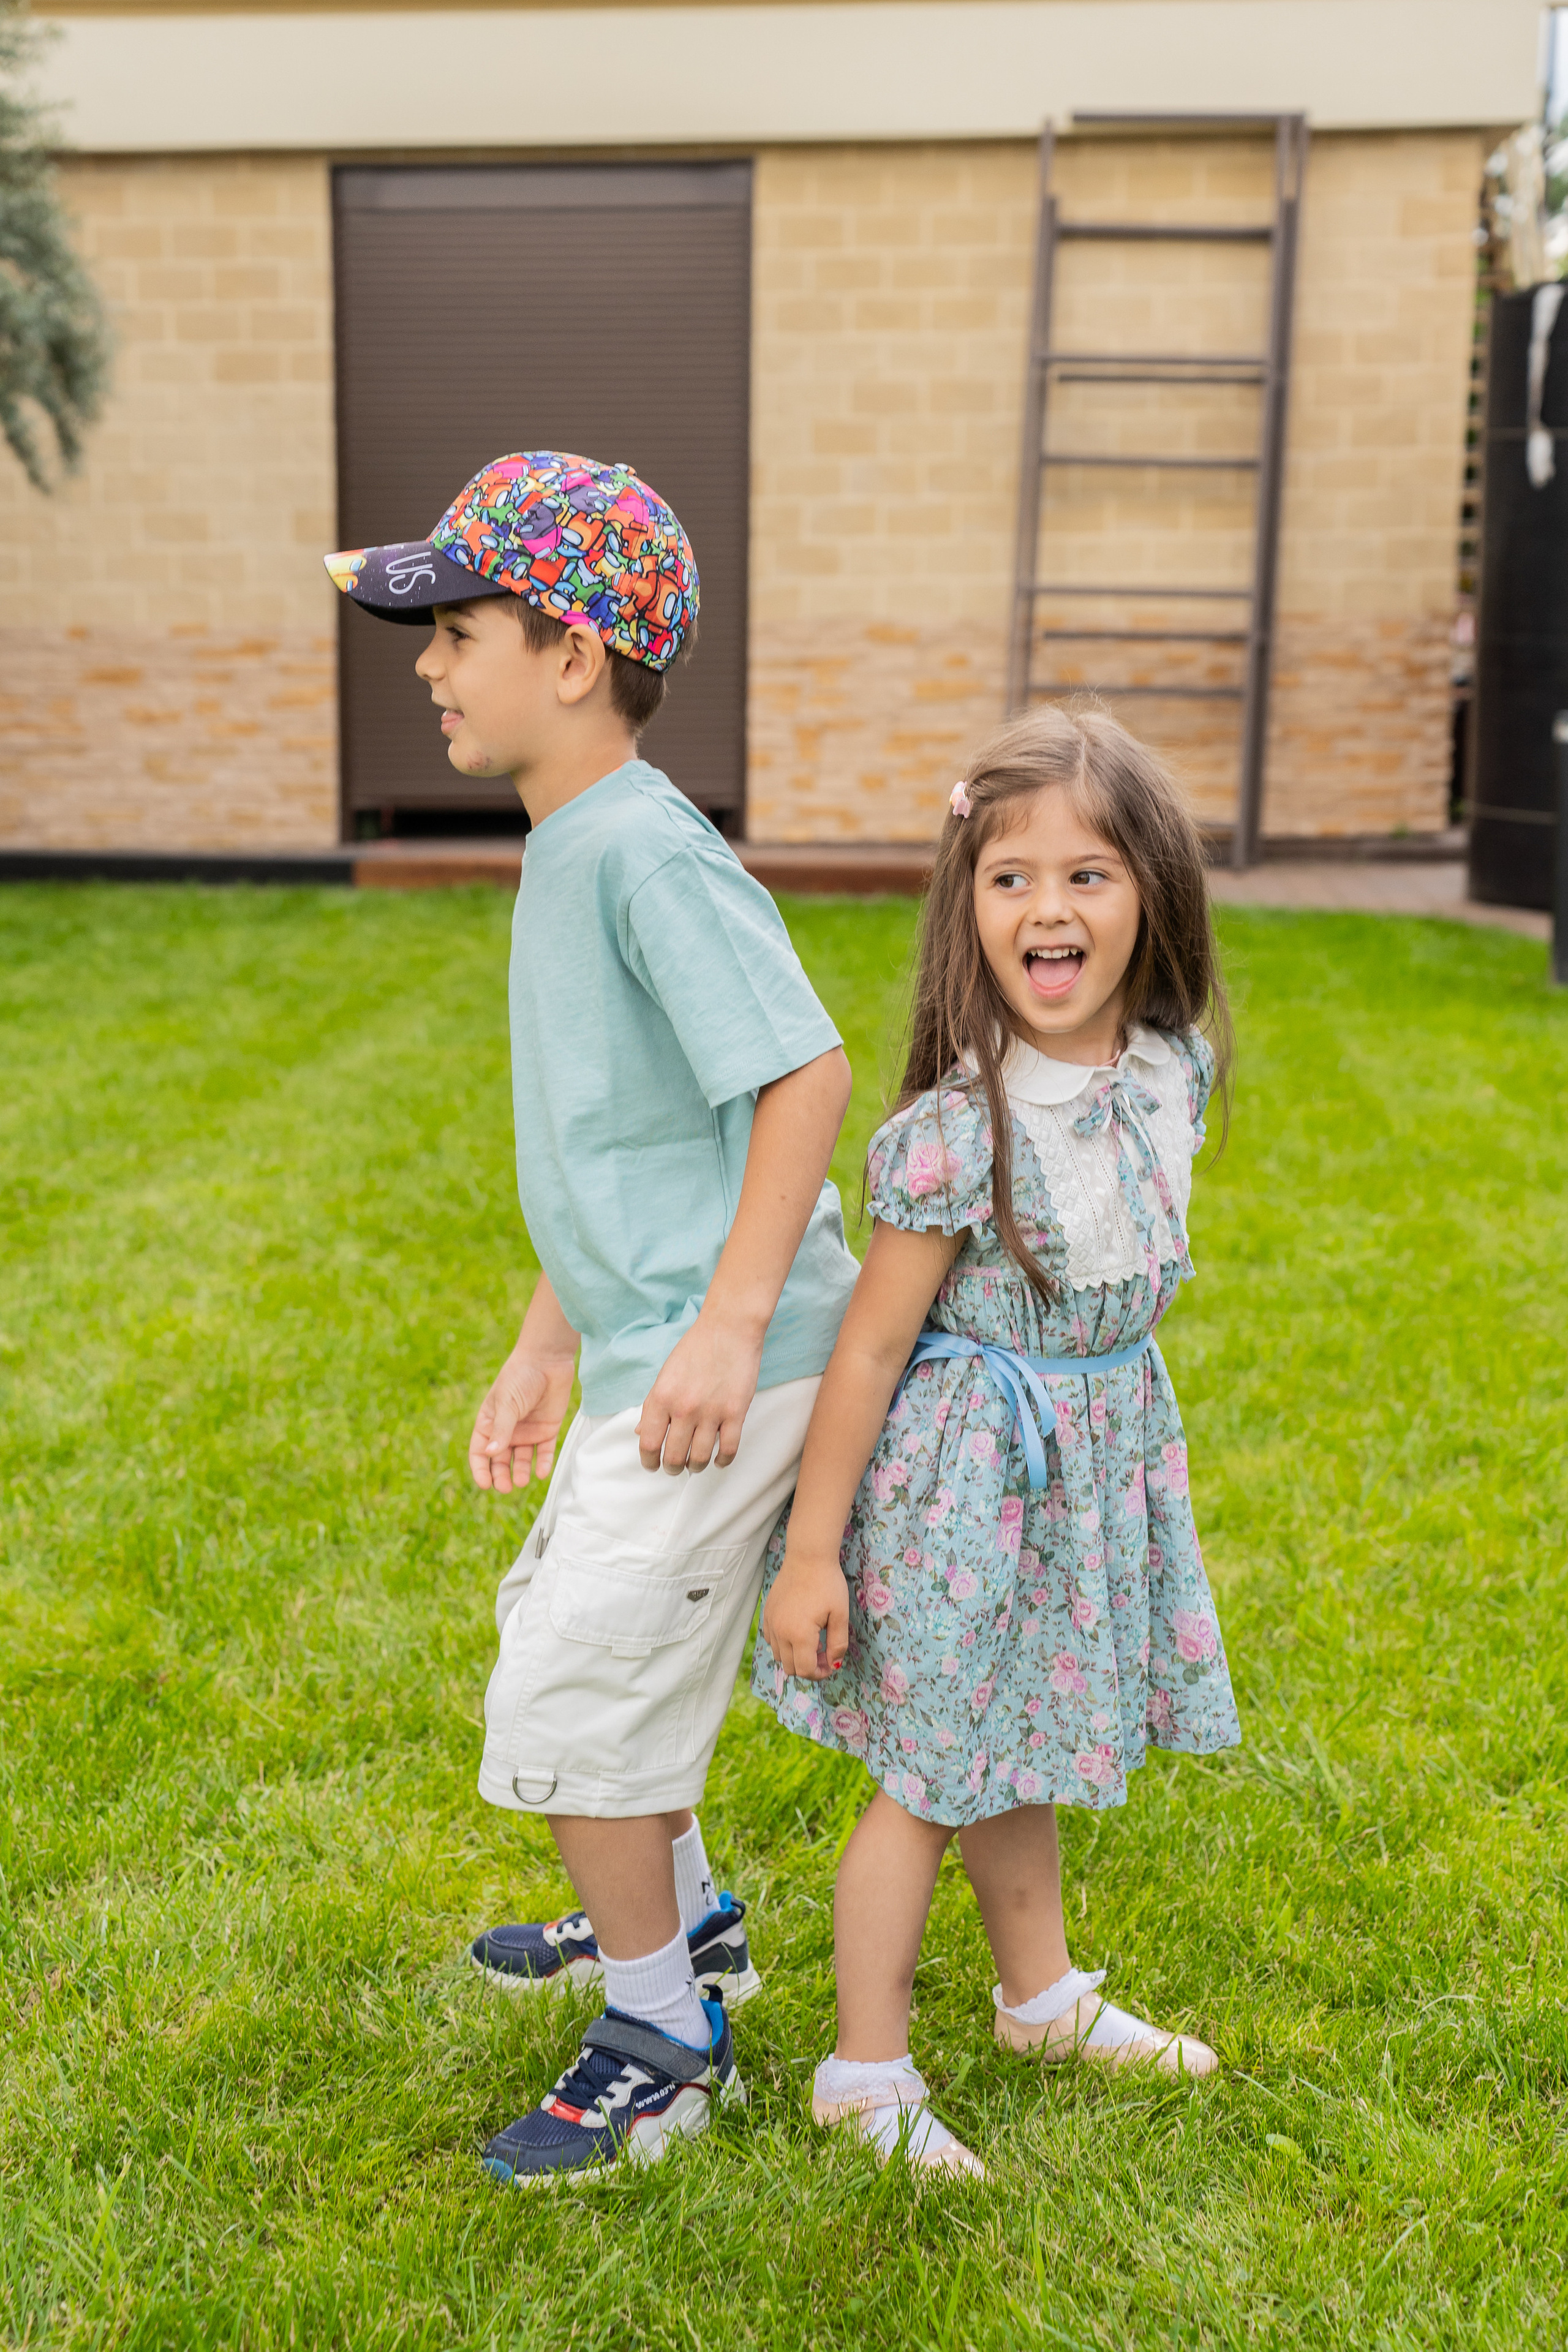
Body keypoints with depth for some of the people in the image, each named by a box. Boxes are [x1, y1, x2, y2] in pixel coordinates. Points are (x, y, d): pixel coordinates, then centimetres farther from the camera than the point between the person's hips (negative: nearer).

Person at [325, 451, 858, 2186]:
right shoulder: (565, 853, 12)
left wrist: (725, 1327, -25)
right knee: (558, 1632, 25)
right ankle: (678, 1918, 47)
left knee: (576, 1699, -1)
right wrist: (543, 1352, 19)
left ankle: (664, 2040, 22)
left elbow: (807, 1072, -24)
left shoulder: (649, 849, -19)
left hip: (722, 1366, -10)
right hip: (647, 1347, 10)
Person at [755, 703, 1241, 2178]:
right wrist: (810, 1550, -14)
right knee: (932, 1774, 7)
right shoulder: (961, 1127, -24)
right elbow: (872, 1344, -18)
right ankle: (865, 2073, 25)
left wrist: (1111, 1427, 15)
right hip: (968, 1463, -6)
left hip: (1102, 1455, 6)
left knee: (1017, 1749, 24)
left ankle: (1043, 1999, 45)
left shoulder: (1171, 1070, -5)